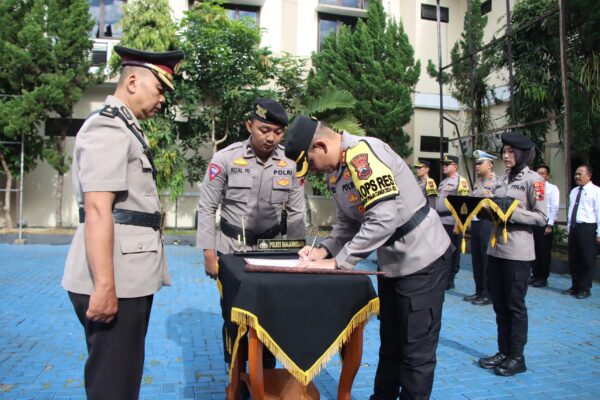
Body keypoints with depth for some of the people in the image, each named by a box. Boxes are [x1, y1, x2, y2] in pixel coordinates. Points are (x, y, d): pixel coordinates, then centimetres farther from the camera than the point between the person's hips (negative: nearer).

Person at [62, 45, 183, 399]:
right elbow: (97, 210, -21)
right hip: (115, 282, -10)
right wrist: (104, 285, -25)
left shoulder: (128, 128, 18)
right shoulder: (108, 128, -13)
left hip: (130, 277, 10)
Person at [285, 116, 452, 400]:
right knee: (390, 341, 21)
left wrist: (337, 262, -26)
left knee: (416, 349, 2)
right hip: (391, 260, 9)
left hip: (421, 258, -9)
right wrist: (324, 250, -7)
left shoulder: (362, 153, -25)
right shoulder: (335, 170, 4)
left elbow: (384, 219, -31)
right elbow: (347, 222, 11)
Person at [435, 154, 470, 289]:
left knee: (452, 252, 2)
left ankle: (449, 280, 10)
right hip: (440, 220, 8)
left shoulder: (460, 181, -7)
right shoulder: (443, 182, 18)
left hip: (452, 222, -8)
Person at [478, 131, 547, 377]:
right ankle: (504, 352, 24)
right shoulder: (502, 179, 14)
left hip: (518, 252, -7)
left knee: (515, 305, 2)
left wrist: (511, 213, -19)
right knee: (499, 304, 12)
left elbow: (541, 218, -11)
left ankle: (517, 357, 15)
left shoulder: (533, 179, -5)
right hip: (496, 248, 7)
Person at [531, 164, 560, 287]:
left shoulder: (552, 188, -2)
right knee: (535, 250, 10)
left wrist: (550, 225, -15)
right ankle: (535, 275, 20)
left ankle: (543, 278, 11)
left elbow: (555, 208, -9)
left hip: (545, 224, -5)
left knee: (544, 252, 2)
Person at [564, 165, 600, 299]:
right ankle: (575, 287, 22)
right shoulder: (574, 191, 15)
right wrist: (569, 229, 13)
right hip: (574, 228, 7)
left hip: (588, 228, -7)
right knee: (573, 259, 11)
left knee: (588, 260, 1)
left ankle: (585, 289, 12)